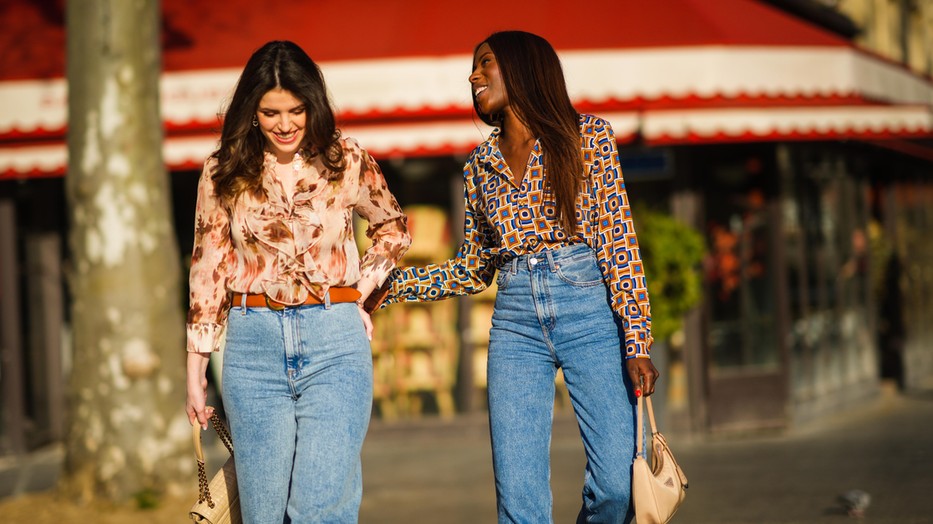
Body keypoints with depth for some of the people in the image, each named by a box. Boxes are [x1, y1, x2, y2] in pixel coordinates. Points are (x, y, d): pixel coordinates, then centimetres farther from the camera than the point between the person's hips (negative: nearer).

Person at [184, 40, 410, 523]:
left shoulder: (345, 161, 3)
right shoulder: (223, 173, 4)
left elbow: (394, 229, 19)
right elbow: (207, 271, 8)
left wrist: (358, 293, 6)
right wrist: (195, 372, 6)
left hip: (334, 342, -1)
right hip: (253, 344, 2)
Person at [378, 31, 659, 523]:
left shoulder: (587, 136, 2)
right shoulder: (480, 165, 15)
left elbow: (618, 242, -3)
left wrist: (637, 343, -10)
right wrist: (393, 284, 12)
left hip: (590, 314, -4)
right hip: (515, 325, 4)